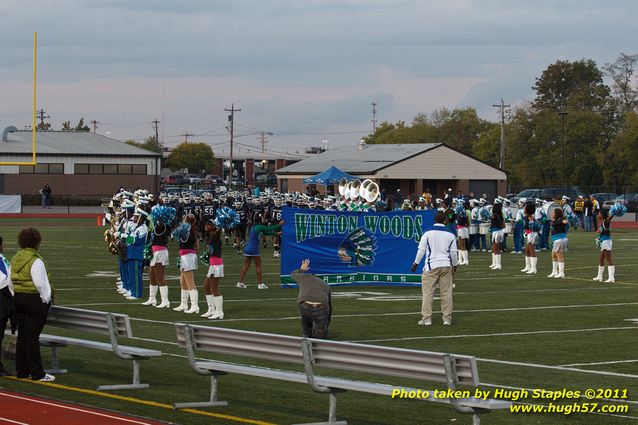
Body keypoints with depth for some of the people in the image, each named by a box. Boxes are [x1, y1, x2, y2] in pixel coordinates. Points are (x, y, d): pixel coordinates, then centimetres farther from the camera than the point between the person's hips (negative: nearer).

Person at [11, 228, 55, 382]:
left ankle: (21, 370, 16)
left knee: (22, 336, 11)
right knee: (33, 337, -6)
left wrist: (16, 296, 19)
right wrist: (46, 299, -6)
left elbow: (11, 282, 13)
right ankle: (37, 373, -2)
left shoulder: (15, 259, 8)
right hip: (35, 300, -7)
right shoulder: (35, 261, -16)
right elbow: (41, 283, -17)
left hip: (18, 299, 7)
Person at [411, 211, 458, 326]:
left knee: (428, 292, 0)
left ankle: (426, 318, -3)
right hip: (446, 266, 3)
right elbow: (454, 252, 10)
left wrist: (416, 263, 7)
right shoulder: (450, 234, 4)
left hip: (431, 266, -3)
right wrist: (454, 265, 25)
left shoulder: (428, 232, -4)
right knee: (446, 293, 7)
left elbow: (421, 249, -3)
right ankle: (447, 318, 9)